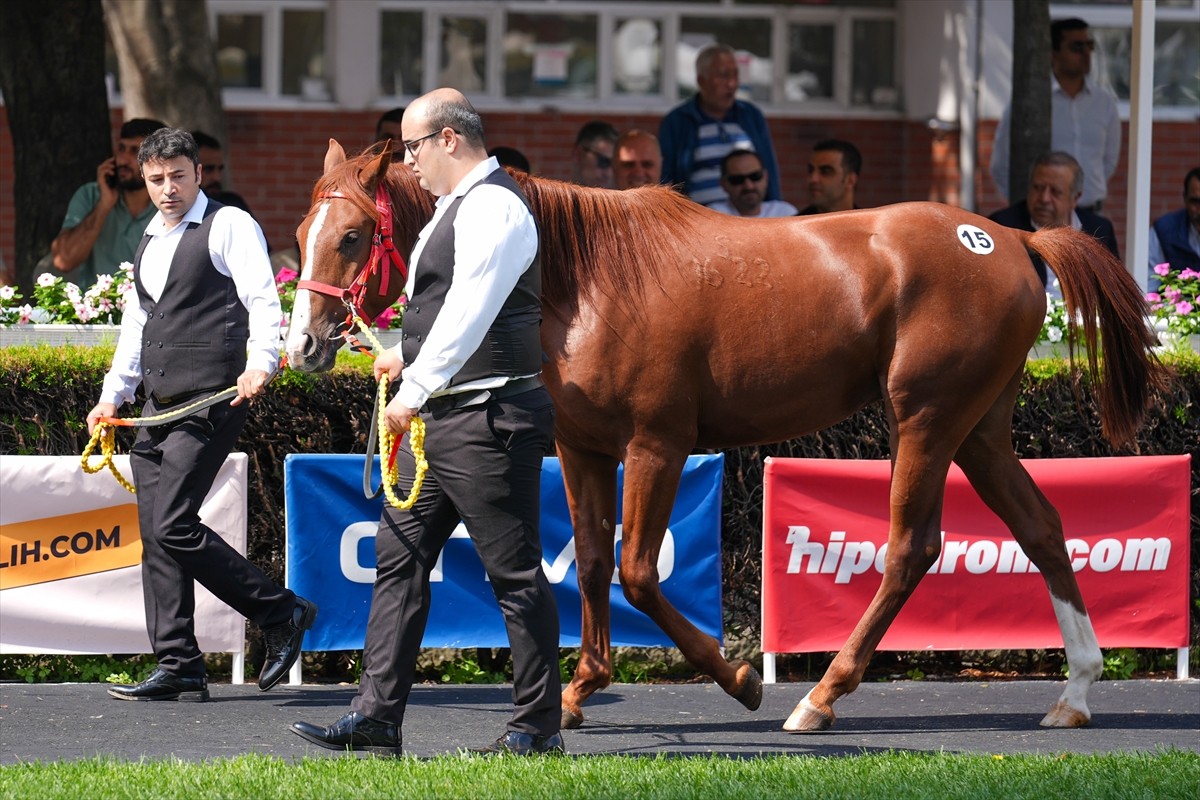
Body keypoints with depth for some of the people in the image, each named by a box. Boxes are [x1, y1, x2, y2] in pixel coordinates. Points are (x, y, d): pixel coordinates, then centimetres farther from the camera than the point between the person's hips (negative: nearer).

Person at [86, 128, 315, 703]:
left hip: (211, 402, -8)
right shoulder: (150, 243, 22)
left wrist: (260, 364, -28)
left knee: (173, 526, -16)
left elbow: (262, 299, -12)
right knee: (155, 537, 3)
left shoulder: (229, 226, -2)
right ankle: (178, 668, 6)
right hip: (158, 408, 8)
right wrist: (113, 395, 18)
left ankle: (281, 614, -4)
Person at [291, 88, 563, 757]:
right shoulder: (460, 206, 17)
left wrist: (415, 391, -25)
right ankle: (378, 717, 7)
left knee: (516, 574, -3)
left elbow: (469, 312, -23)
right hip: (441, 419, 11)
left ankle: (538, 726, 2)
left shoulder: (493, 207, -15)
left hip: (487, 418, -11)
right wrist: (408, 356, 23)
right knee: (400, 557, 7)